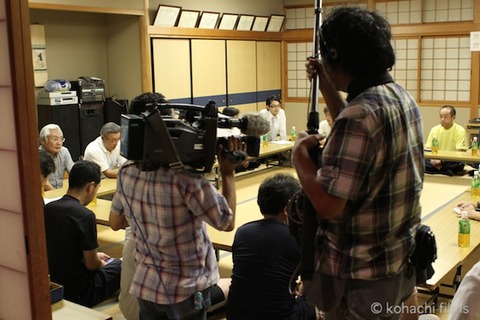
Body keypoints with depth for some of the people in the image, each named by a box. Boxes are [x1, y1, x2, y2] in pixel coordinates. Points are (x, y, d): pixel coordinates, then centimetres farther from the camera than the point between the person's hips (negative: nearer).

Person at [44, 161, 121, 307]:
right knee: (121, 265, 13)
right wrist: (101, 263, 7)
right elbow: (91, 264, -16)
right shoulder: (85, 215, -23)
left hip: (51, 288, 7)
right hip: (77, 293, -7)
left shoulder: (47, 209, -1)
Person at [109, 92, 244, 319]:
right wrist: (228, 172, -8)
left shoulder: (126, 175, -5)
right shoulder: (186, 180, -26)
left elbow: (115, 223, 10)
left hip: (145, 285, 6)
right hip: (186, 290, -6)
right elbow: (227, 222, -13)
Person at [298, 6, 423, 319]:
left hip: (360, 276, -8)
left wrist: (300, 152, -13)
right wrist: (328, 89, 13)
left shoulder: (360, 113, -28)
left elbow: (327, 204, -28)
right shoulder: (403, 96, 2)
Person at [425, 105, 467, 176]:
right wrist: (432, 159, -17)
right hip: (435, 161, 3)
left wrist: (442, 161, -22)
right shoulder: (434, 129, 7)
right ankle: (446, 171, -26)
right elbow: (428, 149, 6)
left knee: (459, 164, -37)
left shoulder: (460, 131, -4)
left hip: (452, 162, -3)